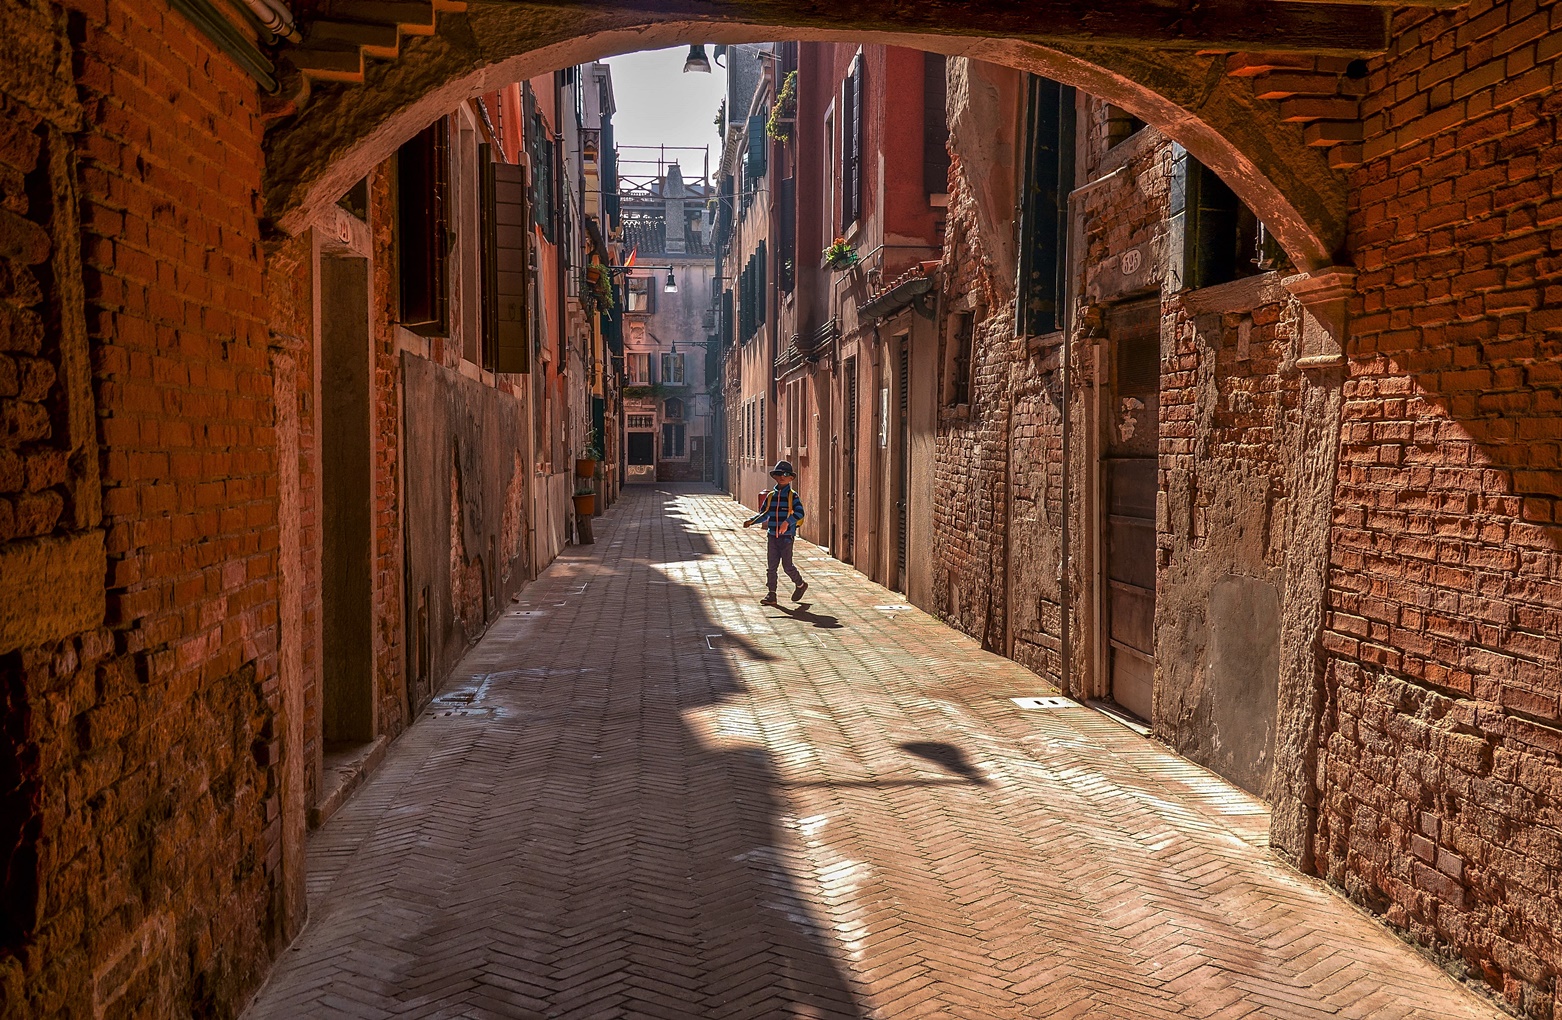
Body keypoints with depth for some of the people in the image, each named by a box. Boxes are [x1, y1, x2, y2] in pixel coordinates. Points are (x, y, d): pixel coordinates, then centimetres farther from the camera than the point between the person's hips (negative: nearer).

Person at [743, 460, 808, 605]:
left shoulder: (792, 496, -4)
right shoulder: (770, 496, 9)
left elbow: (799, 513, -17)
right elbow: (764, 514, 18)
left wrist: (787, 521, -32)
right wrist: (751, 521, 2)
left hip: (787, 537, -4)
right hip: (772, 536, 4)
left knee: (787, 565, 0)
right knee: (771, 566, 2)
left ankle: (801, 584, 25)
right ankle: (771, 594, 6)